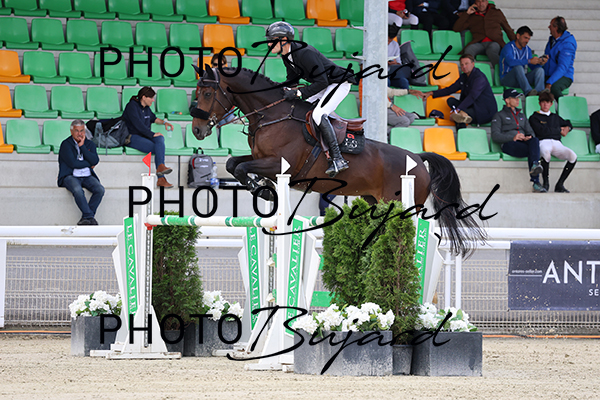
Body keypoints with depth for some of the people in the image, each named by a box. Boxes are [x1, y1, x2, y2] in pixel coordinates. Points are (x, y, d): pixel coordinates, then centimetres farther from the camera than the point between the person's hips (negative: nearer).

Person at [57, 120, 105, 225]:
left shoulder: (90, 144, 14)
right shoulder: (66, 144, 0)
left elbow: (95, 161, -5)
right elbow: (73, 163, -13)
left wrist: (82, 146, -7)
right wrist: (89, 164, 0)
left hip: (87, 177, 4)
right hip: (70, 176, -4)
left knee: (100, 190, -24)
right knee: (78, 190, -36)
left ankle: (86, 217, -20)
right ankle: (90, 216, -30)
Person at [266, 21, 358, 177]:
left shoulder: (305, 53, -30)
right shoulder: (287, 56, 0)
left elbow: (321, 82, -30)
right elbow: (292, 79, 14)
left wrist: (298, 93, -31)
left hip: (339, 83, -10)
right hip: (324, 85, 10)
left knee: (318, 114, -26)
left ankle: (338, 159, -29)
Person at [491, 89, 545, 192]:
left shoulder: (521, 115, 35)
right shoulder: (499, 116, 16)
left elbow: (530, 132, 27)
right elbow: (495, 136, 1)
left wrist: (530, 137, -2)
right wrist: (513, 137, -15)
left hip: (523, 143, 4)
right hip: (509, 144, -4)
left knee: (535, 141, -35)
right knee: (532, 151, -36)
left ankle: (534, 165, -58)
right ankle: (536, 183, -46)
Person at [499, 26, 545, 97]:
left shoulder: (527, 50, 16)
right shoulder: (508, 48, -6)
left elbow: (533, 67, 11)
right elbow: (511, 62, -26)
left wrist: (539, 63, -12)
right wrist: (529, 61, -30)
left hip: (521, 79, 6)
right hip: (507, 80, -6)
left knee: (540, 70, -17)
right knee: (518, 67, -35)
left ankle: (539, 91, -46)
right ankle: (528, 91, -57)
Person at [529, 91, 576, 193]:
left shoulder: (555, 117, 30)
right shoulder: (534, 117, 14)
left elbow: (568, 124, 45)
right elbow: (542, 131, -2)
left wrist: (567, 128, 18)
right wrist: (560, 130, 6)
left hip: (557, 142, 4)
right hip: (543, 142, -4)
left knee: (573, 156, -27)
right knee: (546, 152, -43)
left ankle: (560, 184, -20)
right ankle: (545, 183, -28)